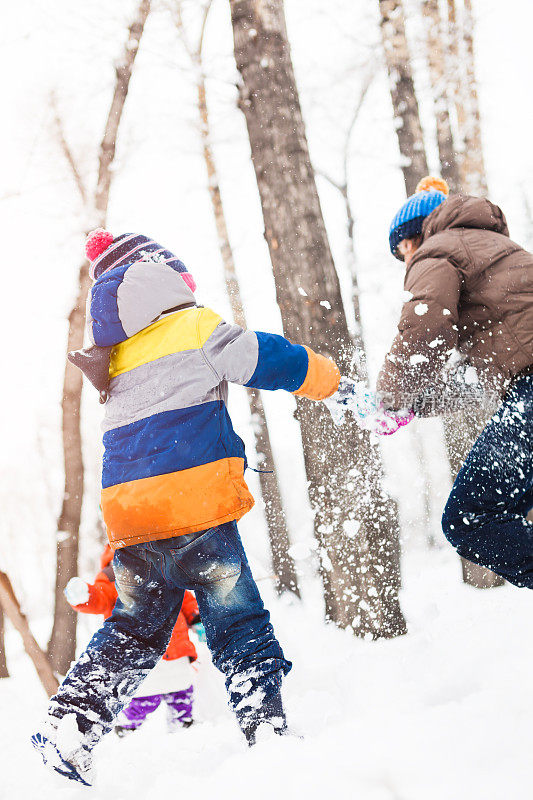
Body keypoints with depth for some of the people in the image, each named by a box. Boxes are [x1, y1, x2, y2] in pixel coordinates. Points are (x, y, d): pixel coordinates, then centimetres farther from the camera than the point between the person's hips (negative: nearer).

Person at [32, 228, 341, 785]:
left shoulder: (113, 363, 20)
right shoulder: (195, 327, -1)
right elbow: (268, 359, 2)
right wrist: (333, 380, 20)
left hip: (127, 512, 6)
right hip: (195, 504, -6)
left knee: (133, 630, 16)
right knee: (240, 624, 4)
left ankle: (68, 724, 8)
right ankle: (267, 728, 0)